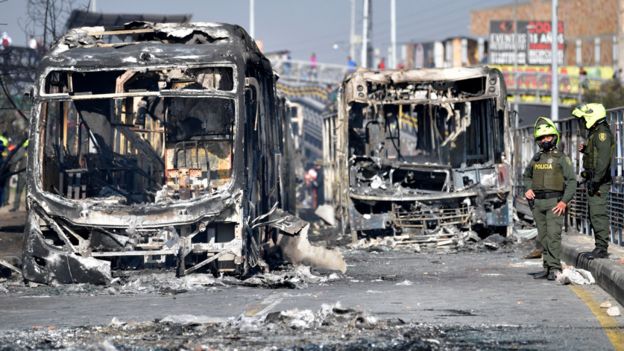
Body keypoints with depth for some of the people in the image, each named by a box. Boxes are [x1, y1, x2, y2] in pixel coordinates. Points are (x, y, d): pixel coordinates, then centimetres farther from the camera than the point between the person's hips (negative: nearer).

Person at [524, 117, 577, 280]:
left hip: (554, 202, -6)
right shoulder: (536, 158, 15)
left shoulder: (561, 158, -2)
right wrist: (528, 188, 8)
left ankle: (555, 268, -15)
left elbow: (571, 181, -5)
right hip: (537, 202, 6)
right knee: (543, 237, 7)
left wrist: (564, 201, -14)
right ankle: (548, 268, 12)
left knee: (553, 235, -14)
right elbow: (527, 176, 29)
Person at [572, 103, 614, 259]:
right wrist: (586, 150, 11)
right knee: (595, 215, 13)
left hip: (599, 181, -11)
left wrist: (595, 180, -25)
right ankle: (600, 247, 17)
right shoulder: (595, 133, 18)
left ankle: (602, 248, -12)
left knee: (598, 214, -12)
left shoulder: (602, 133, -14)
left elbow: (603, 159, -22)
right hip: (593, 181, 11)